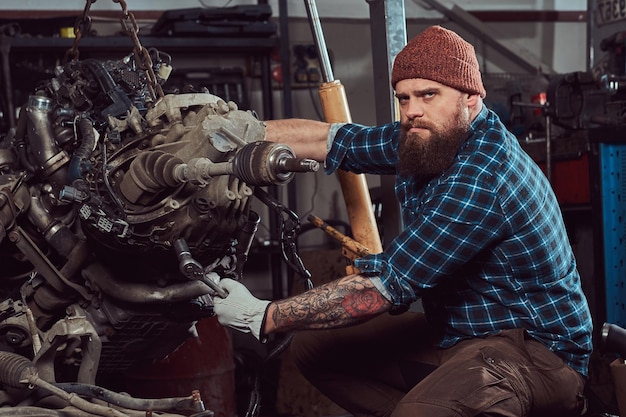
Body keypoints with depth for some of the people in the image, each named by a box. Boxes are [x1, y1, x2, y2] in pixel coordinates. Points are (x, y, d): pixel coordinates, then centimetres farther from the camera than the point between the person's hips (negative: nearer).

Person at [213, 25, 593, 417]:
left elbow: (387, 285, -26)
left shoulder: (479, 176, -26)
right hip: (455, 333, 10)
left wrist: (262, 317, -20)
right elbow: (331, 140, 11)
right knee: (315, 347, 7)